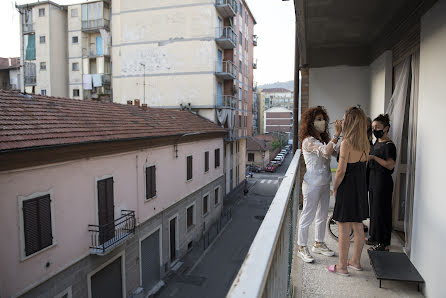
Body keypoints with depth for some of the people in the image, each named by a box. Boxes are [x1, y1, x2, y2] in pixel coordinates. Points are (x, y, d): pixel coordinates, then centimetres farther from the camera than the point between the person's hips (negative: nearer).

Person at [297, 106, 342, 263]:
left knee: (322, 216, 18)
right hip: (312, 184, -9)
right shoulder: (308, 141, -14)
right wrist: (337, 135, -27)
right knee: (307, 216, 1)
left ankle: (319, 244, 34)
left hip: (324, 184, 9)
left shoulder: (323, 140, 12)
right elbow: (326, 152, -29)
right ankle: (302, 248, 15)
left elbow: (336, 152, 2)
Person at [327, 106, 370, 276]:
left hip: (347, 187, -8)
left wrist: (335, 189, -6)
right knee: (358, 227, 17)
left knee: (344, 229, 2)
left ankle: (342, 266, 13)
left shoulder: (346, 143, -18)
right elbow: (363, 166, 11)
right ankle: (356, 261, 31)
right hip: (361, 187, 8)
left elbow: (341, 170, -17)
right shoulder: (365, 144, 6)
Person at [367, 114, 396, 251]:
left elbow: (390, 165, -22)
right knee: (373, 208, 16)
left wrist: (373, 157, -23)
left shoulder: (389, 145, -15)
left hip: (383, 181, -9)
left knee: (381, 211, -3)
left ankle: (383, 243, 8)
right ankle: (374, 237, 29)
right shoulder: (377, 142, 13)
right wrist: (367, 158, 7)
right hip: (373, 179, 9)